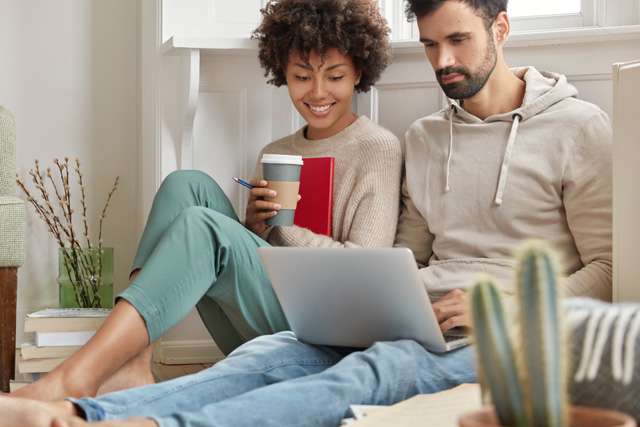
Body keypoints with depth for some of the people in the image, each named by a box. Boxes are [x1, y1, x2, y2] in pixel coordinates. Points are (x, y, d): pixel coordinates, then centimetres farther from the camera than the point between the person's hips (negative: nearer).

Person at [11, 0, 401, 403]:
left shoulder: (378, 148, 2)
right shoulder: (274, 154, 20)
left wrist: (279, 223, -4)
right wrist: (254, 223, -2)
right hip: (250, 336, 6)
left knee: (201, 225, -27)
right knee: (187, 184, -10)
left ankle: (76, 380, -36)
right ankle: (132, 365, -25)